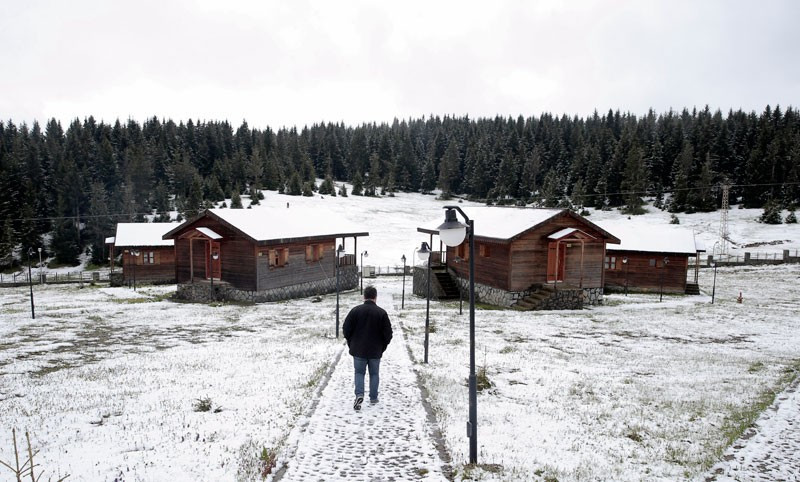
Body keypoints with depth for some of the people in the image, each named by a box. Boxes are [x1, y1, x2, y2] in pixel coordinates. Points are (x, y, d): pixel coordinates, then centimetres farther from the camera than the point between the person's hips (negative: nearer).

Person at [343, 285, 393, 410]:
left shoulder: (355, 311, -6)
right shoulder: (381, 312, -7)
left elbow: (346, 329, -3)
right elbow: (388, 333, -5)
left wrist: (351, 344, 11)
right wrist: (382, 347, 9)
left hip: (358, 350, 0)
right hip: (375, 351, 0)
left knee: (359, 372, 11)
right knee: (374, 374, 15)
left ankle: (359, 394, -8)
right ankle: (373, 398, 20)